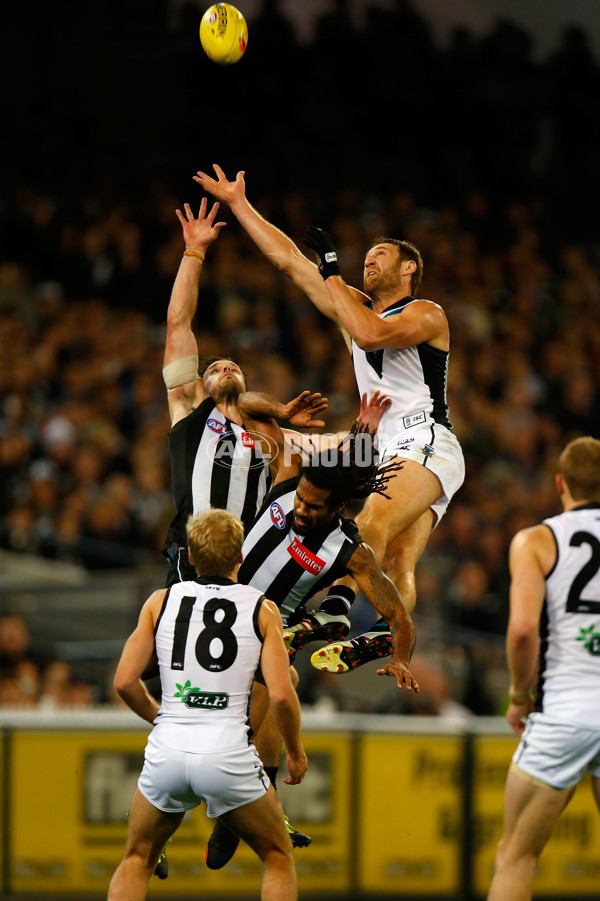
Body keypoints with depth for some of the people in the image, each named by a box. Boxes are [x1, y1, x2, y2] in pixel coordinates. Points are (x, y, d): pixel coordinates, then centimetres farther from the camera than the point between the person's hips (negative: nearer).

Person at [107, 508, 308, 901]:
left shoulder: (160, 602, 6)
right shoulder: (262, 609, 1)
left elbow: (125, 681, 4)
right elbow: (281, 695, -7)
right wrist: (296, 754, 10)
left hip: (167, 750, 2)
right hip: (228, 751, -2)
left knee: (137, 860, 23)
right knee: (278, 857, 19)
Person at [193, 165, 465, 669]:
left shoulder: (426, 315, 0)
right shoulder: (354, 306, 22)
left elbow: (369, 334, -20)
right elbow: (289, 260, 22)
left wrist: (331, 271, -11)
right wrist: (238, 204, 21)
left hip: (427, 443, -9)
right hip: (393, 454, 9)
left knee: (372, 526, -30)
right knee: (395, 564, -10)